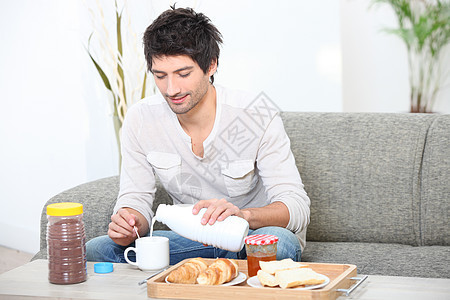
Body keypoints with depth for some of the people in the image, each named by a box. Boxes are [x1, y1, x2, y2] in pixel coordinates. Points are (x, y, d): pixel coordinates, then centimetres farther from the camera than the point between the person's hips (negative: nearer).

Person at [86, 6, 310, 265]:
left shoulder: (258, 117, -19)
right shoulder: (141, 119, -7)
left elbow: (296, 207, -21)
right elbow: (136, 198, -1)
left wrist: (242, 215, -42)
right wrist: (128, 226, -27)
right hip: (192, 239, 3)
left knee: (280, 244, -39)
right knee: (95, 251, -17)